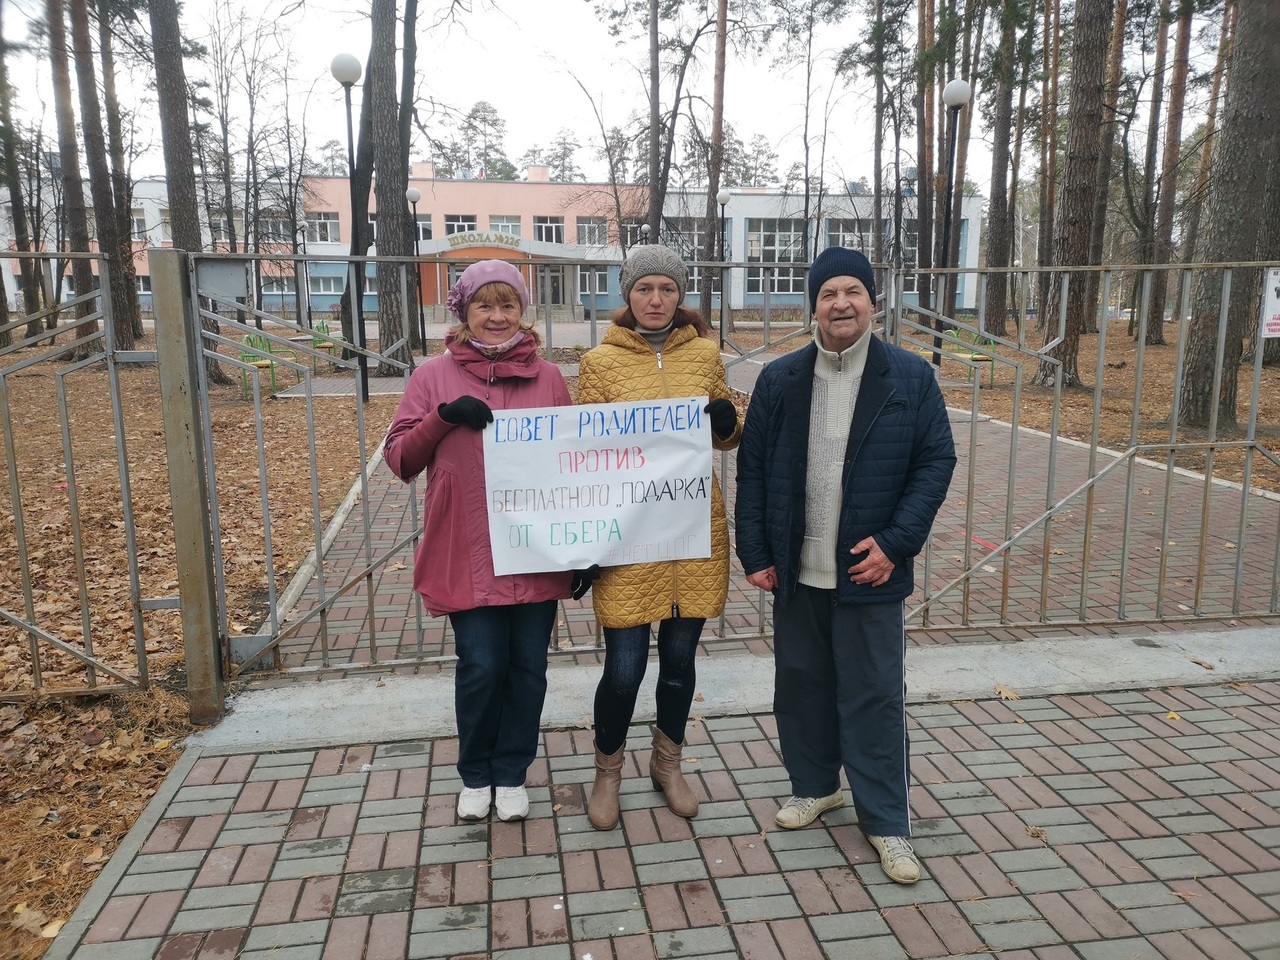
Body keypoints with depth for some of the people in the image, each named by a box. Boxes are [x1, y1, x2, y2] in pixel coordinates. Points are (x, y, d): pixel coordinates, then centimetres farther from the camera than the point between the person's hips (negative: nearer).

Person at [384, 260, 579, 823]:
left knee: (527, 667, 9)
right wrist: (443, 417, -15)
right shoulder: (434, 377, 3)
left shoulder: (548, 379, 6)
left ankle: (511, 774, 31)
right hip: (467, 554, -1)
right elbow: (399, 459, 3)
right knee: (481, 668, 1)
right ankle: (475, 775, 27)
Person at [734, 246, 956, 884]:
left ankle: (886, 823, 20)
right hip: (796, 570, 3)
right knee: (801, 685, 15)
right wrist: (755, 554, -1)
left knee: (874, 696, 5)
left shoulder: (911, 377, -3)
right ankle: (814, 786, 37)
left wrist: (896, 542, -12)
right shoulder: (779, 380, 2)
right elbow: (752, 469, 3)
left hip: (869, 569, -2)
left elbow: (936, 461, -3)